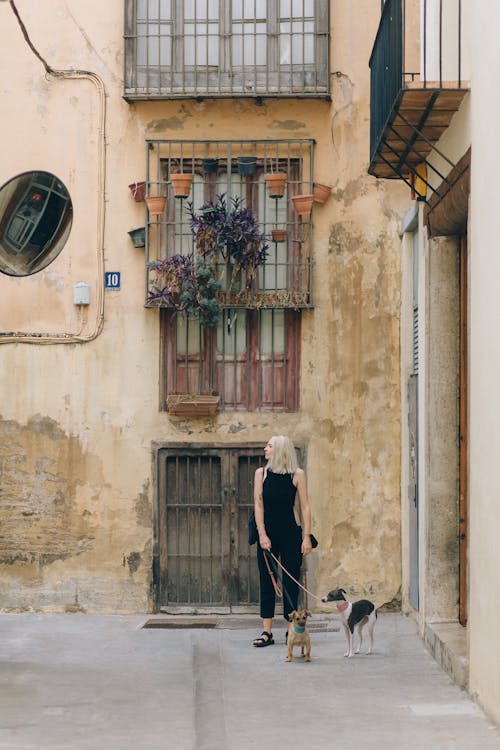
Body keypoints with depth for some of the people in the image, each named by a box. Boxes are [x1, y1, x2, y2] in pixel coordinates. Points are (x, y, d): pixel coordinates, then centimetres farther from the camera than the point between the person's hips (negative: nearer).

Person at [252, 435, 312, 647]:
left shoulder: (297, 474, -1)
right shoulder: (261, 473, 4)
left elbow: (305, 507, -1)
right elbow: (258, 505, 1)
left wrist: (306, 537, -6)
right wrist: (262, 535, -7)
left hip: (290, 534, -2)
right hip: (267, 533, 2)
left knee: (291, 581, 0)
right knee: (266, 581, 2)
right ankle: (267, 632, 5)